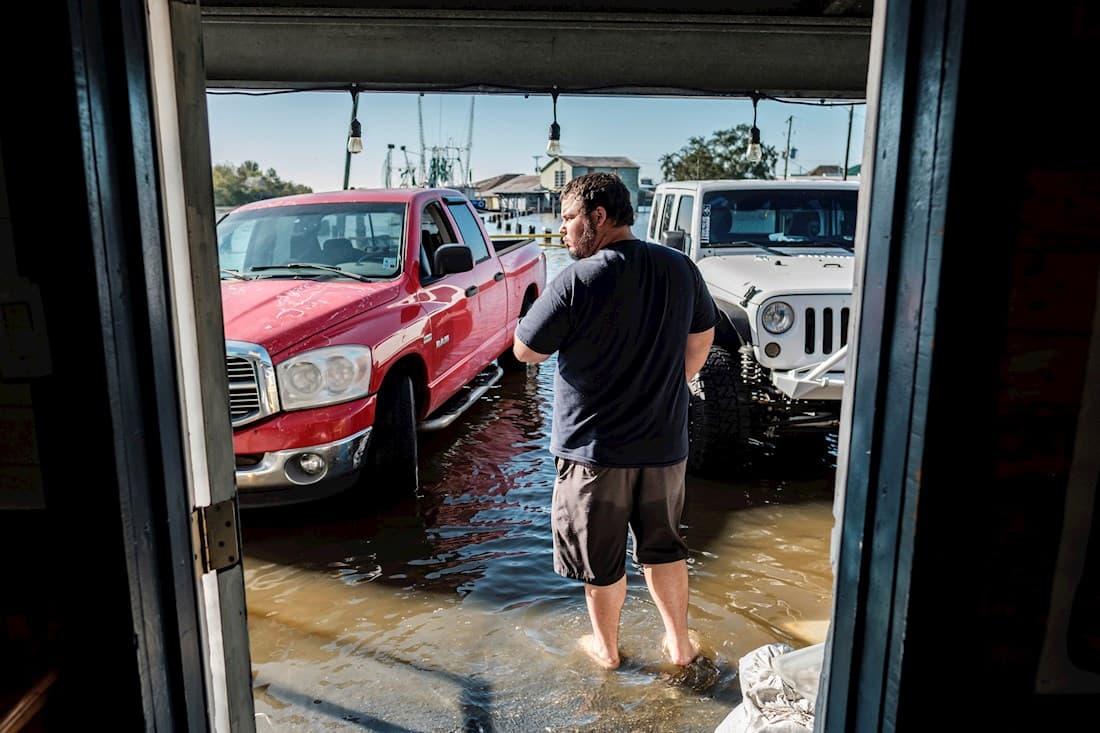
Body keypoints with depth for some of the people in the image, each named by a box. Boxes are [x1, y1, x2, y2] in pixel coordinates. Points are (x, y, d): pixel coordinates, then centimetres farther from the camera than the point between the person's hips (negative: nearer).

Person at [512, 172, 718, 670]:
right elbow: (702, 336, 13)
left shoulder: (579, 280, -20)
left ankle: (605, 647, 35)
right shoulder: (679, 268, -2)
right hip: (665, 442, 5)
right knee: (663, 545, 23)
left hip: (595, 447, -5)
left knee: (600, 557, 15)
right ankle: (679, 643, 36)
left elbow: (526, 351, -12)